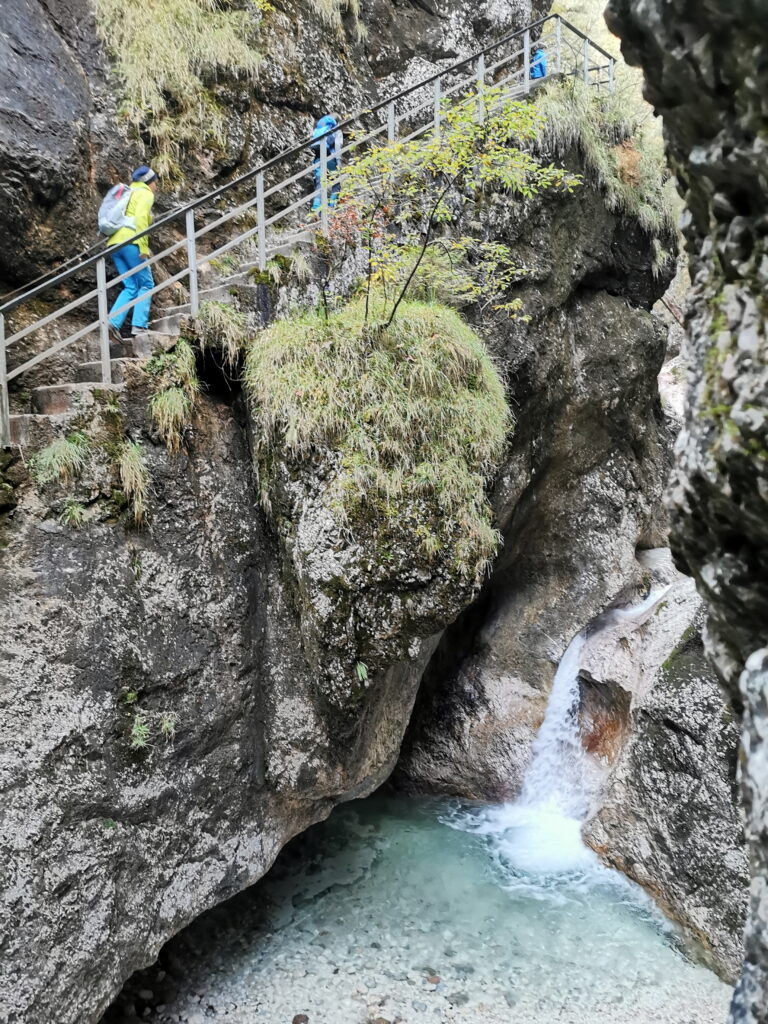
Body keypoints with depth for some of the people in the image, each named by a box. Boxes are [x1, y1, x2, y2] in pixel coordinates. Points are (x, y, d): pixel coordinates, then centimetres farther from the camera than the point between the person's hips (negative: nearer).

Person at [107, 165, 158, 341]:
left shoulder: (129, 193, 30)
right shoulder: (146, 193, 4)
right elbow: (141, 217, -13)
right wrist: (144, 247, -18)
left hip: (114, 243, 8)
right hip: (130, 241, -8)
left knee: (131, 287, 8)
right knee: (146, 284, -1)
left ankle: (112, 322, -7)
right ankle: (139, 325, -11)